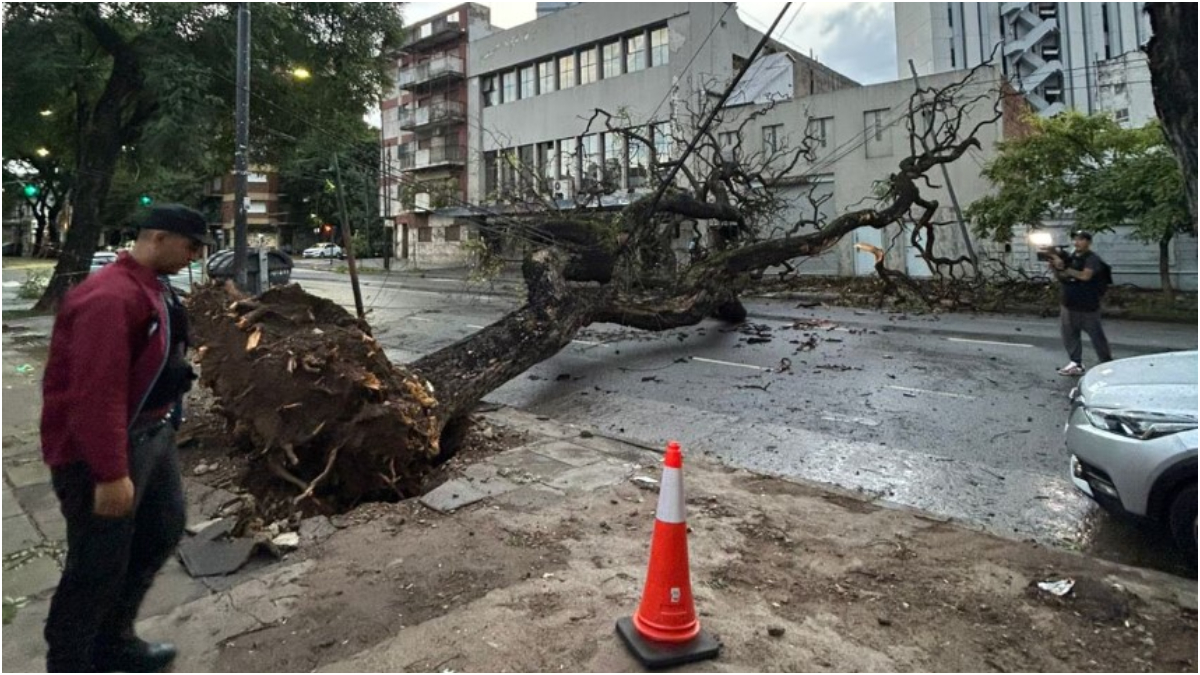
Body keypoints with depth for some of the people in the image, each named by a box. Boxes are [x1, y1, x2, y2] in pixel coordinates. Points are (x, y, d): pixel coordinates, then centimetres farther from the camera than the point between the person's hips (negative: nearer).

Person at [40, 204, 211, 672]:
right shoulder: (110, 297, -24)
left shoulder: (153, 289, 9)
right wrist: (112, 473, -27)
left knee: (164, 530, 20)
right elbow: (97, 393, -28)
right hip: (100, 452, -10)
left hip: (152, 436, 11)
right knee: (99, 565, 4)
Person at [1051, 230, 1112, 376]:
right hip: (1069, 305, 7)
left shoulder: (1092, 259, -11)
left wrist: (1064, 268, -24)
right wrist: (1056, 268, -8)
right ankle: (1076, 364, 18)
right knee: (1069, 336, 9)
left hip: (1088, 306, -7)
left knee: (1097, 336, 3)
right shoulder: (1071, 258, 9)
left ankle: (1107, 363, 16)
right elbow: (1061, 278, 12)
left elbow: (1085, 275, -27)